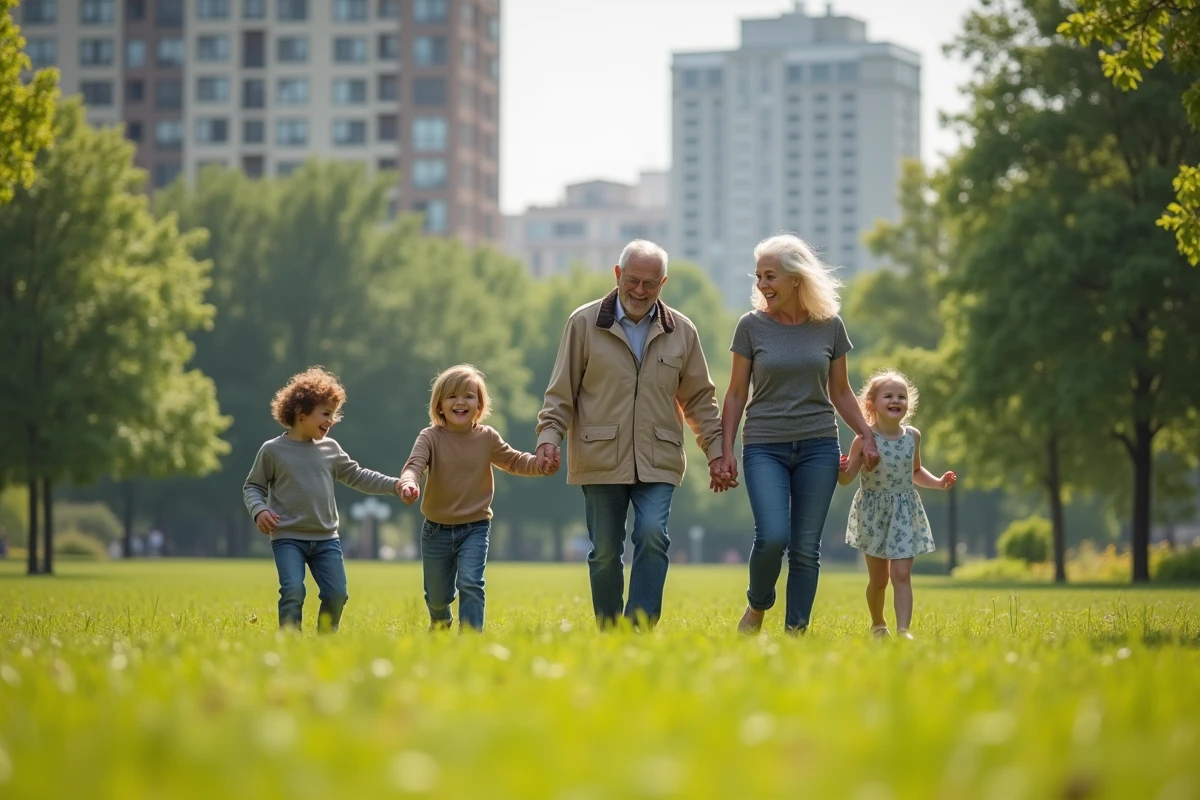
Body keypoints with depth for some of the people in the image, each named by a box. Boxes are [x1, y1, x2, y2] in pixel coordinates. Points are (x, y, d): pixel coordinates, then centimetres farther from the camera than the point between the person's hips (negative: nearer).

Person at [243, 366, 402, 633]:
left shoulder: (330, 449, 9)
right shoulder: (272, 450, -2)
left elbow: (357, 477, 16)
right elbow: (253, 486, 5)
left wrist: (394, 485, 6)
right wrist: (258, 510, -15)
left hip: (326, 539, 4)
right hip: (288, 539, -4)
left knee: (336, 595, -2)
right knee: (293, 591, -20)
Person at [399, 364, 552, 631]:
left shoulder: (487, 438, -2)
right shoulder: (430, 437, -10)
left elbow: (514, 461, 8)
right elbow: (414, 464, -25)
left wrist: (540, 464, -13)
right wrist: (409, 484, -48)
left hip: (475, 527, 0)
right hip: (437, 529, 0)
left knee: (470, 583, -21)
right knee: (438, 595, 14)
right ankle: (440, 625, 46)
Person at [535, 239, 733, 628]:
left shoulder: (681, 331, 9)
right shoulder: (585, 323, 3)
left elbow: (700, 398, 16)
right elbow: (561, 392, 5)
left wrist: (716, 451, 9)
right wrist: (549, 437, -9)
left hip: (658, 462, 1)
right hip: (601, 461, -1)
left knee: (653, 537, -17)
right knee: (605, 552, 3)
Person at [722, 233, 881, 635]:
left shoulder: (830, 326, 4)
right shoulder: (751, 326, 0)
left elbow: (840, 391, 12)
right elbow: (736, 394, 5)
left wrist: (867, 436, 1)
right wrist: (726, 449, -1)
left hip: (818, 447, 2)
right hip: (764, 447, -2)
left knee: (806, 547, 1)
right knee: (772, 537, -17)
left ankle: (796, 632, 9)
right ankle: (756, 607, 10)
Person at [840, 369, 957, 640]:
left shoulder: (912, 436, 0)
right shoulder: (865, 439, -13)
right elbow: (847, 478, -10)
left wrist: (938, 482, 3)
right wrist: (842, 471, -32)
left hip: (905, 512, 2)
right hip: (873, 512, -2)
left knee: (902, 574, -10)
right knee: (878, 579, 9)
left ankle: (903, 630, -16)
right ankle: (877, 624, 31)